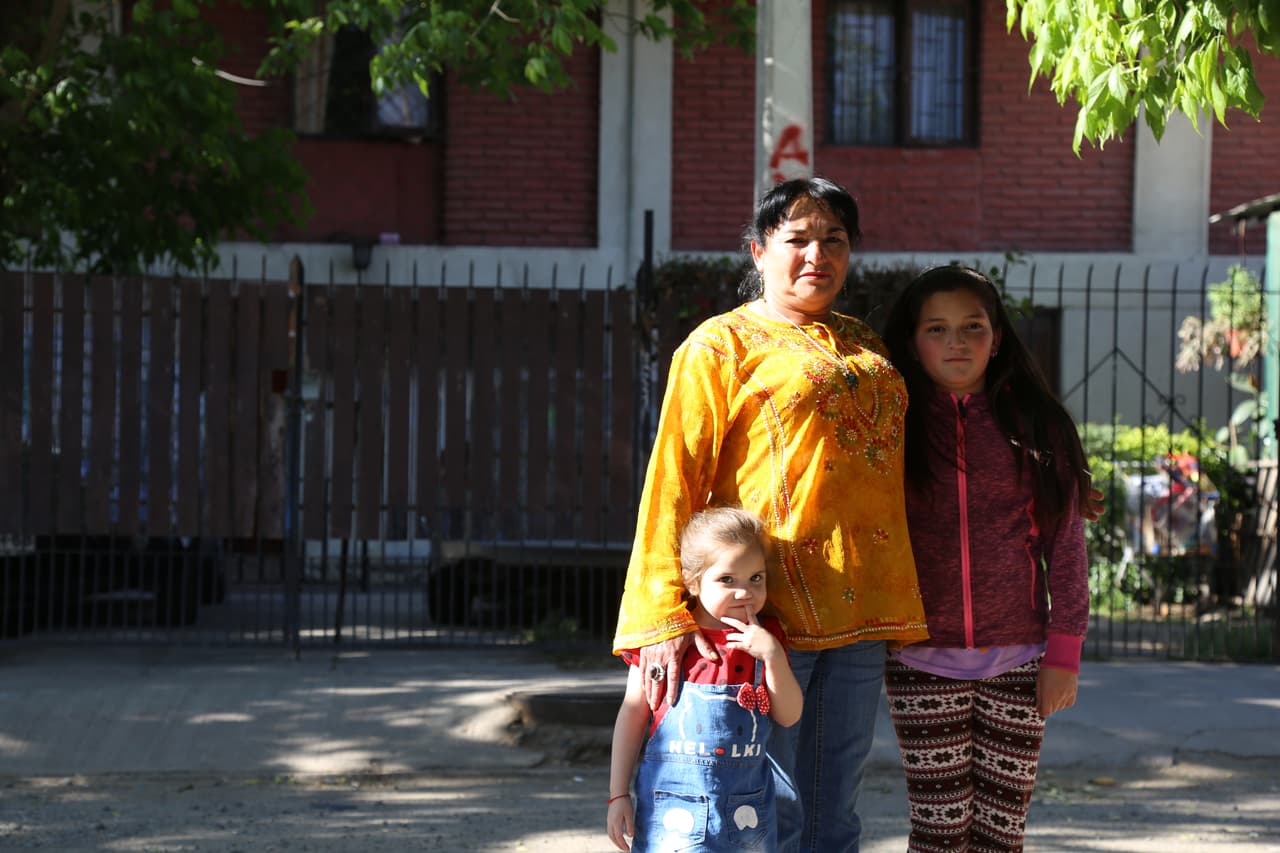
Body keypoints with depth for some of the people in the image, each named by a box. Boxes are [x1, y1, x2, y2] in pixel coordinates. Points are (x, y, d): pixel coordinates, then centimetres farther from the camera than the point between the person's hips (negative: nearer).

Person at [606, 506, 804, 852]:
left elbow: (789, 716, 0)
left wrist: (773, 655, -15)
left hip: (746, 804, 3)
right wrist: (618, 795, -1)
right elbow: (633, 713, 1)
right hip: (675, 799, -3)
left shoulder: (766, 637, 3)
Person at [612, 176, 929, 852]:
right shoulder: (722, 345, -1)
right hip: (770, 610, -6)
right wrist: (665, 615, -18)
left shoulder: (864, 347, 19)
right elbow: (673, 477, -9)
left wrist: (896, 611, 20)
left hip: (857, 615, 6)